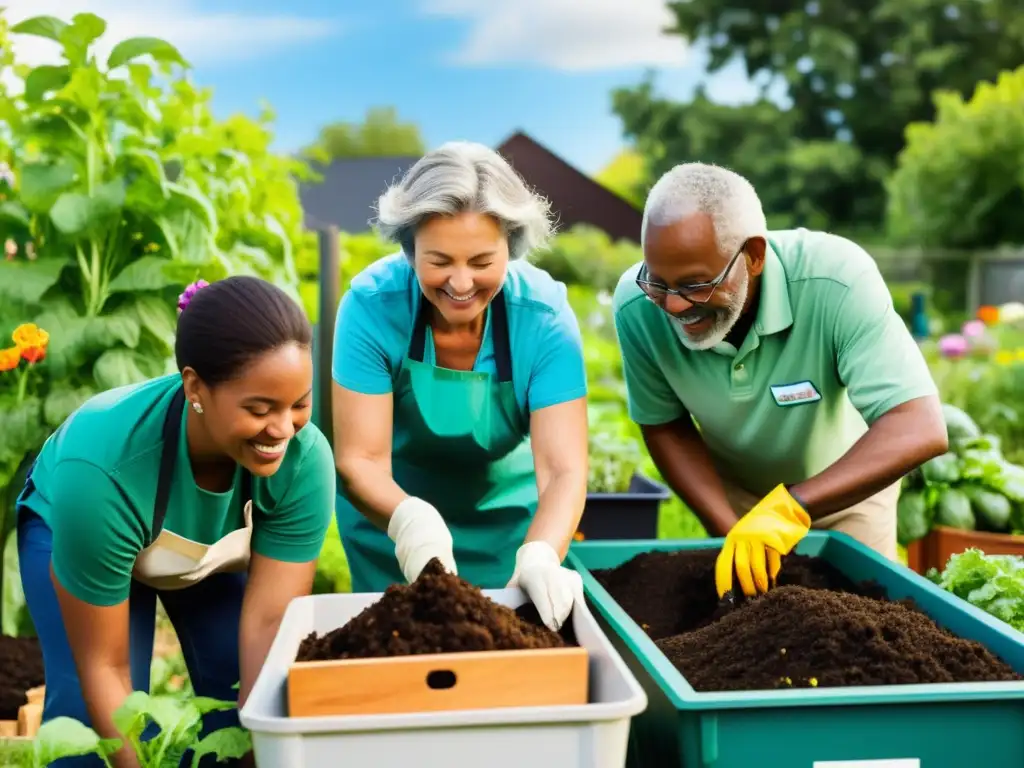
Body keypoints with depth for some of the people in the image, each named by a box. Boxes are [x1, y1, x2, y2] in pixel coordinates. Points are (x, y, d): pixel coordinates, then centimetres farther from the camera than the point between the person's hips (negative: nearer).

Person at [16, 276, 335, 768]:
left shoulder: (305, 459, -34)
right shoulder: (100, 468, -41)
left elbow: (269, 622, -30)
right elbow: (103, 667, -32)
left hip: (217, 545, 3)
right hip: (70, 530, -2)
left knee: (246, 700, -10)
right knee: (87, 713, -18)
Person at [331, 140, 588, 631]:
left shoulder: (544, 316, -25)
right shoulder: (373, 304, -26)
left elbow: (564, 469, -29)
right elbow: (359, 460, -27)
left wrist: (540, 556, -49)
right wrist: (410, 519, -48)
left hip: (506, 518, 1)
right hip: (389, 510, 0)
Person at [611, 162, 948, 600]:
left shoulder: (837, 279, -38)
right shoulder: (637, 305, -29)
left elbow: (919, 430, -43)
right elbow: (665, 428, -14)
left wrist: (791, 507, -52)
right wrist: (730, 532, -25)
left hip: (849, 483, -1)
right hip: (729, 493, 2)